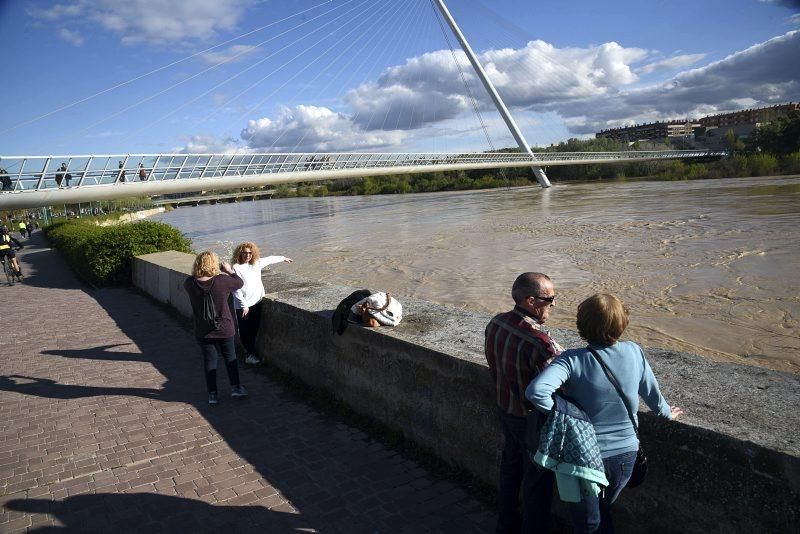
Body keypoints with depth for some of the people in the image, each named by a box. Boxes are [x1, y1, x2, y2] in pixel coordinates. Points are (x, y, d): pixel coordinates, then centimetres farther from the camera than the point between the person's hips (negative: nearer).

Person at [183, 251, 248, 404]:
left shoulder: (190, 283, -13)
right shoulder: (222, 281, -21)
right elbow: (239, 282, -3)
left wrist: (199, 273, 11)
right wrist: (229, 270, 10)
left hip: (203, 332, 2)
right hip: (224, 329, -2)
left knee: (209, 361, 12)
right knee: (230, 357, 18)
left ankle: (212, 394, 17)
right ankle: (235, 387, 22)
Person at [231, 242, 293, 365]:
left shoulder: (257, 263, 4)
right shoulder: (236, 268, -14)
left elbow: (269, 259, 23)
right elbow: (236, 289, -15)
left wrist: (283, 258, 36)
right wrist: (244, 306, -16)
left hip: (257, 302, 6)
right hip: (243, 305, -6)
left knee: (255, 328, 12)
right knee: (245, 330, 5)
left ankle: (251, 352, 25)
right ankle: (250, 354, 16)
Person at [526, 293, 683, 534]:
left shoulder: (573, 360, -24)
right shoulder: (634, 352, -12)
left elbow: (536, 391, -39)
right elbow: (652, 394, 5)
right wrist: (667, 413, 26)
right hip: (626, 453, 4)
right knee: (604, 509, 30)